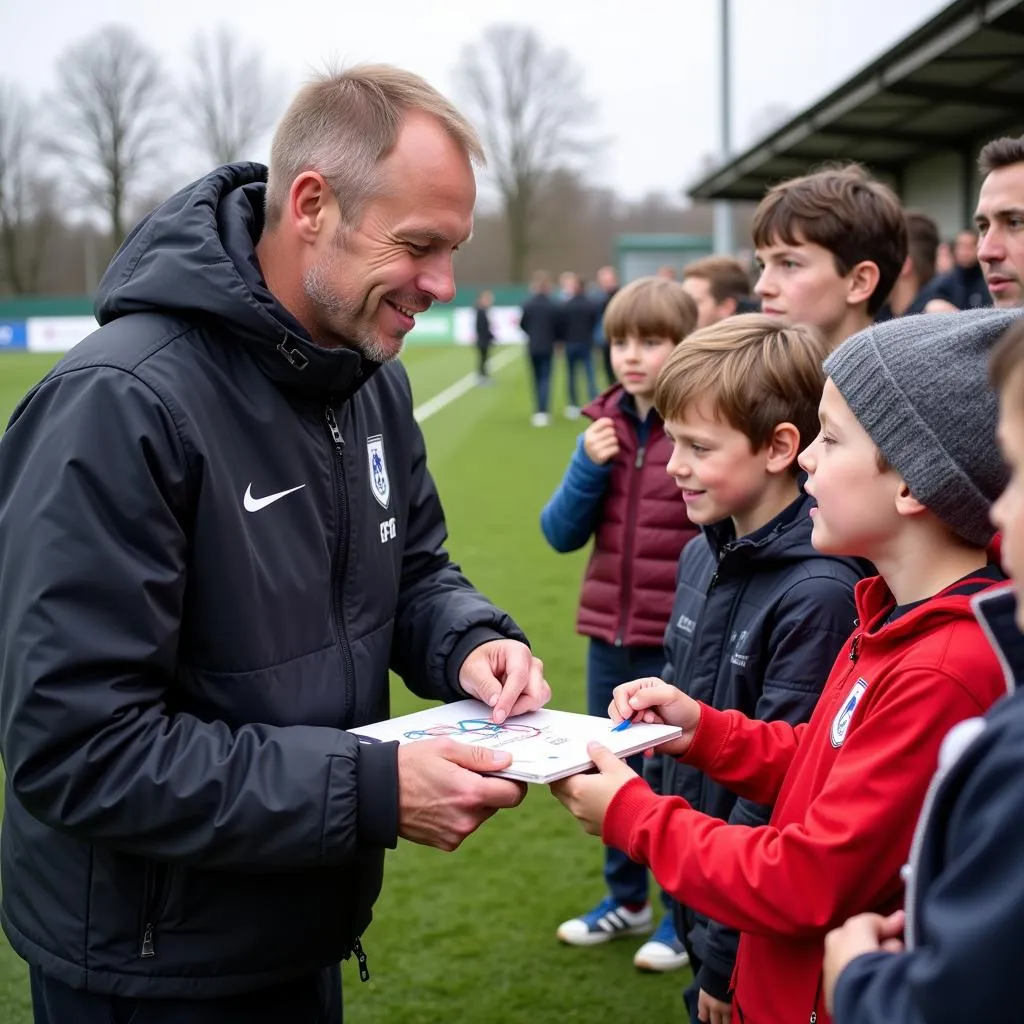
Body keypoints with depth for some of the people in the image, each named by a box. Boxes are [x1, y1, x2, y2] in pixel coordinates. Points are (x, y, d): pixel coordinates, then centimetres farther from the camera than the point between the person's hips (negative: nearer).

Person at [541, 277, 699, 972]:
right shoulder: (606, 427, 3)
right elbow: (561, 534, 2)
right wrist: (589, 466, -12)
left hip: (681, 643, -6)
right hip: (610, 635, 6)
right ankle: (626, 900, 38)